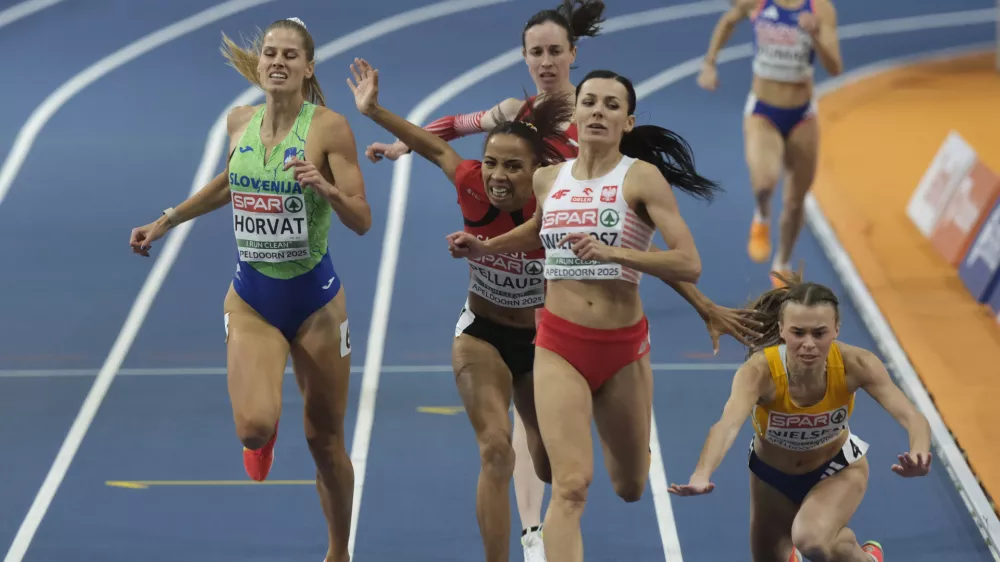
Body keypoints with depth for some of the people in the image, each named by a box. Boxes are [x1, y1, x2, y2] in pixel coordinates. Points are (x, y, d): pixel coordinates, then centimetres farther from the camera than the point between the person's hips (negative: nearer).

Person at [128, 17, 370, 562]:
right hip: (251, 298, 2)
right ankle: (261, 444, 20)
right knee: (255, 427, -20)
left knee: (324, 439, 8)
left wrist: (327, 188, -32)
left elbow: (362, 221, -13)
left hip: (315, 298, -2)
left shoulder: (329, 126, -12)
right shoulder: (239, 121, 1)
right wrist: (164, 222, 24)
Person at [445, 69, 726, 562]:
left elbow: (689, 265, -20)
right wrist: (485, 247, 12)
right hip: (559, 345, 1)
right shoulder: (547, 179, 3)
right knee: (571, 486, -17)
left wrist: (613, 252, -29)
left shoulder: (642, 177, -10)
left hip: (624, 347, -1)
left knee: (630, 488, 19)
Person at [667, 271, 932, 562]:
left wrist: (918, 454, -65)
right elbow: (728, 424, -54)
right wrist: (702, 475, -75)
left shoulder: (855, 364, -31)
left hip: (838, 468, -1)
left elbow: (912, 417, -41)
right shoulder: (759, 371, -35)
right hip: (772, 473, 1)